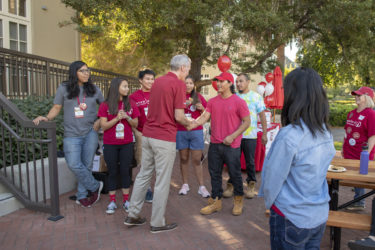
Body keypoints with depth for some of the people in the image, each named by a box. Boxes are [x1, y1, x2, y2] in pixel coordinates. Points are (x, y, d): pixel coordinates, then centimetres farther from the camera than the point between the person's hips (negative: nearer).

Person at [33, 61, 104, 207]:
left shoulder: (94, 89, 7)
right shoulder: (64, 88, 3)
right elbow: (56, 108, 5)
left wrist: (100, 121, -1)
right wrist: (46, 118, -13)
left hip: (90, 133, 1)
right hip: (72, 135, -1)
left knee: (87, 165, 4)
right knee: (74, 165, -11)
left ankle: (81, 196, 21)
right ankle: (95, 186, 11)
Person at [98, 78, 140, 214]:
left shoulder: (130, 104, 4)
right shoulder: (105, 105, -3)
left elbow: (135, 124, 6)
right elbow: (104, 126, -7)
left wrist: (127, 117, -13)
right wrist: (117, 118, -19)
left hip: (126, 144, 2)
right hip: (110, 144, -1)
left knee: (125, 171, 6)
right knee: (112, 172, 7)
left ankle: (126, 200, 17)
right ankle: (112, 201, 17)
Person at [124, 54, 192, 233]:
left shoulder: (157, 81, 12)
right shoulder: (179, 84, -11)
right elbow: (178, 117, -14)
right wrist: (189, 123, 6)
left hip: (147, 135, 8)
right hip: (164, 138, -7)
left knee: (144, 174, 17)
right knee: (162, 181, 4)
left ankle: (132, 215, 28)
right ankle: (157, 223, 17)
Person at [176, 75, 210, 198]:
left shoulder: (198, 96, 6)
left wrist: (201, 108, -8)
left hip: (196, 131, 0)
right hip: (181, 131, 0)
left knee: (197, 160, 2)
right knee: (183, 158, 8)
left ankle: (201, 186, 9)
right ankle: (185, 184, 21)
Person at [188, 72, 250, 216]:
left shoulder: (238, 102, -7)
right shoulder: (213, 101, 7)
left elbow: (246, 122, -5)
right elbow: (205, 117, -2)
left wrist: (232, 136, -14)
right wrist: (193, 124, -22)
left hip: (232, 146, -4)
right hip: (215, 144, 5)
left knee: (235, 174, 8)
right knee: (214, 173, 11)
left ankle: (238, 200, 31)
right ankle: (216, 201, 26)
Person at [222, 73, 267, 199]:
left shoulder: (256, 97, 3)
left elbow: (262, 116, 4)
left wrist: (264, 134, 0)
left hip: (250, 136, -2)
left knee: (250, 162, 8)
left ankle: (251, 186, 25)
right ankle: (230, 185, 18)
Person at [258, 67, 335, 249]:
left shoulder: (289, 135, -27)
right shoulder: (326, 133, -5)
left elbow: (272, 180, -19)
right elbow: (316, 174, 5)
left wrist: (269, 203, 0)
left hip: (292, 219, -6)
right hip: (320, 216, 6)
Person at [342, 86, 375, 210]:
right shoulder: (351, 113, 10)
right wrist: (344, 148, 17)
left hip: (360, 155, -7)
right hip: (349, 154, 7)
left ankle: (359, 203, 22)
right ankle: (358, 202, 28)